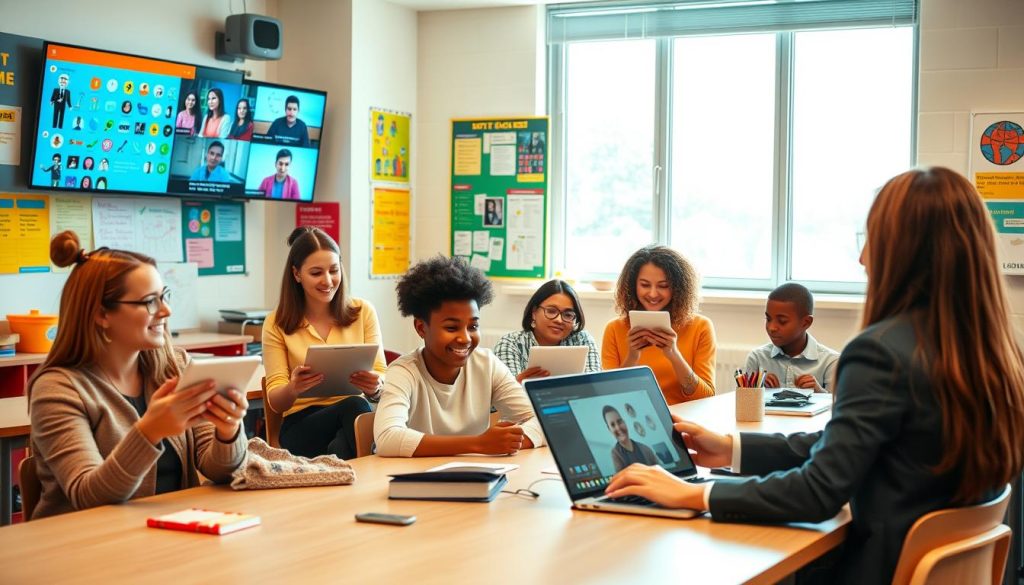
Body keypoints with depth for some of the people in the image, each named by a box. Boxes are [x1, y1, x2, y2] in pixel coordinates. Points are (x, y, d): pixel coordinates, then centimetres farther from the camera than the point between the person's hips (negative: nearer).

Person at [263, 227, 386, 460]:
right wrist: (293, 389, -26)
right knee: (353, 406, -35)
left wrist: (375, 387, -23)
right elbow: (275, 402, 0)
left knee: (357, 406, -37)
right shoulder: (277, 324, 5)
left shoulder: (363, 311, 8)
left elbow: (382, 378, 3)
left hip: (355, 415, 2)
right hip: (302, 425, -2)